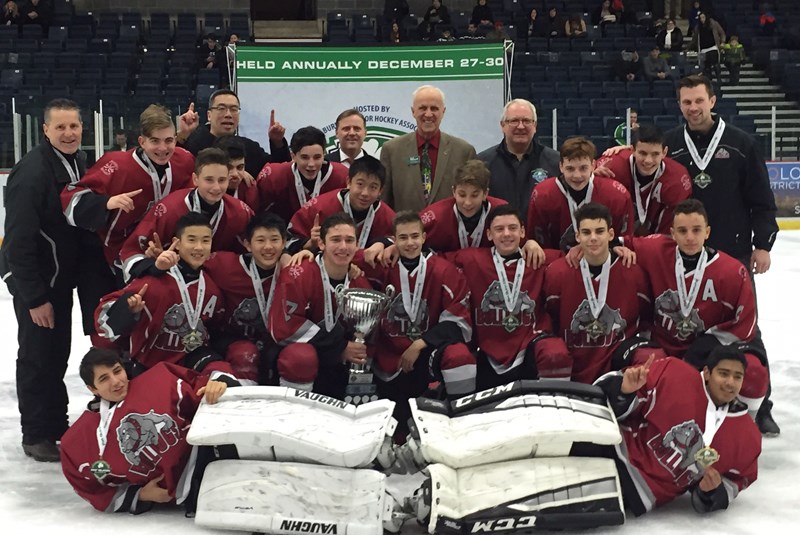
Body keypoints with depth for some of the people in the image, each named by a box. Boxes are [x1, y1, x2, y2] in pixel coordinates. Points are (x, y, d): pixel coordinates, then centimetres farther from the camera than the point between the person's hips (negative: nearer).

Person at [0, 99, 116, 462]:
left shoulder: (80, 162, 2)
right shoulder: (31, 172, -22)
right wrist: (35, 298, -22)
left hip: (68, 271, 7)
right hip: (35, 278, -7)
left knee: (57, 353, 17)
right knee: (40, 356, 1)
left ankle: (56, 425, 30)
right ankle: (37, 435, 14)